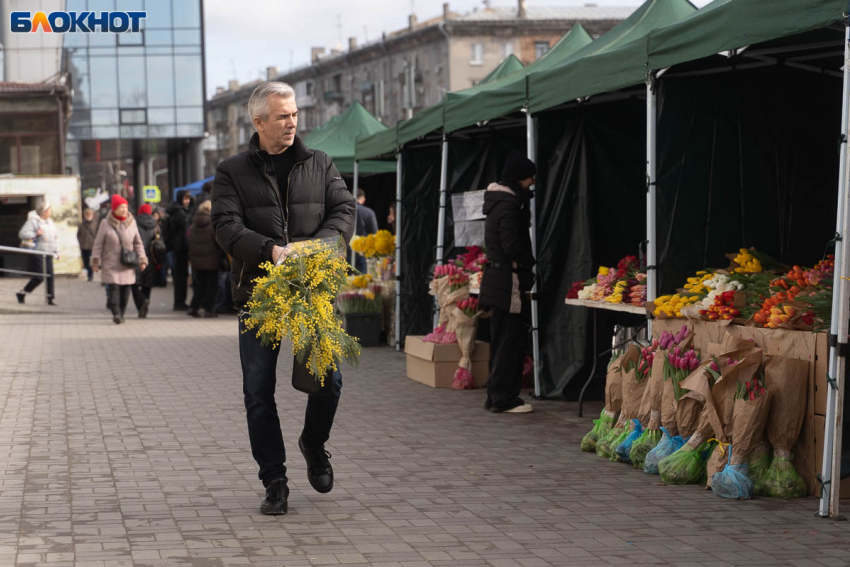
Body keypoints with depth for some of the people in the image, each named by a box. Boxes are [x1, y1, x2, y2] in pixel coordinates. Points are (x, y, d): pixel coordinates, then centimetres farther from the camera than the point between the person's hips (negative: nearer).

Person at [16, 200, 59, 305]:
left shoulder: (50, 222, 17)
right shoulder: (33, 221, -7)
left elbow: (55, 237, 24)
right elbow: (22, 234, -13)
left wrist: (57, 251, 18)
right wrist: (35, 234, -22)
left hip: (48, 253, 7)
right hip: (37, 253, -7)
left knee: (50, 276, 0)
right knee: (39, 277, -8)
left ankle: (51, 298, 3)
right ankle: (22, 293, 7)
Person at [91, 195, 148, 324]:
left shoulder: (132, 222, 5)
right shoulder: (106, 223, -2)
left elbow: (138, 243, 11)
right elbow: (98, 244, 2)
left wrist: (142, 260, 4)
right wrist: (96, 262, 0)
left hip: (128, 265, 3)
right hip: (111, 264, -3)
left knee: (126, 289, 2)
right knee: (114, 287, -16)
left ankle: (121, 314, 13)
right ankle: (116, 313, -23)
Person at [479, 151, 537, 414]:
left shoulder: (498, 201, 15)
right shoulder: (508, 204, -16)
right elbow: (513, 245, -21)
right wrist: (529, 263, -7)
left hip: (496, 278, 10)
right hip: (508, 281, -10)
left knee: (502, 341, 15)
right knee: (509, 341, -5)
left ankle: (496, 397, 21)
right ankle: (504, 399, -1)